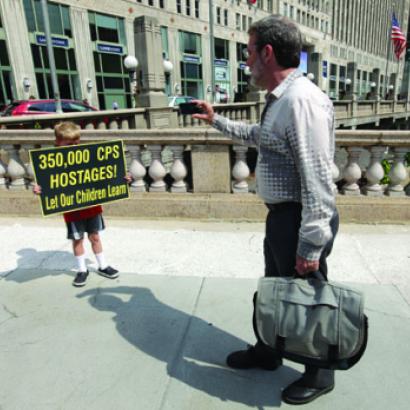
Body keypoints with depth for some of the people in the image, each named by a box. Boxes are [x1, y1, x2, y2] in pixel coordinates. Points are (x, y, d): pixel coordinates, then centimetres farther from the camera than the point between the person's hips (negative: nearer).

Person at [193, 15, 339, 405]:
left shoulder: (302, 100, -22)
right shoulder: (279, 99, 11)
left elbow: (316, 179, -26)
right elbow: (258, 136, 31)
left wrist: (311, 245, -24)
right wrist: (217, 120, 34)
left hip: (299, 220, -10)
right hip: (280, 215, 10)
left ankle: (319, 375, 35)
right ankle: (266, 351, 47)